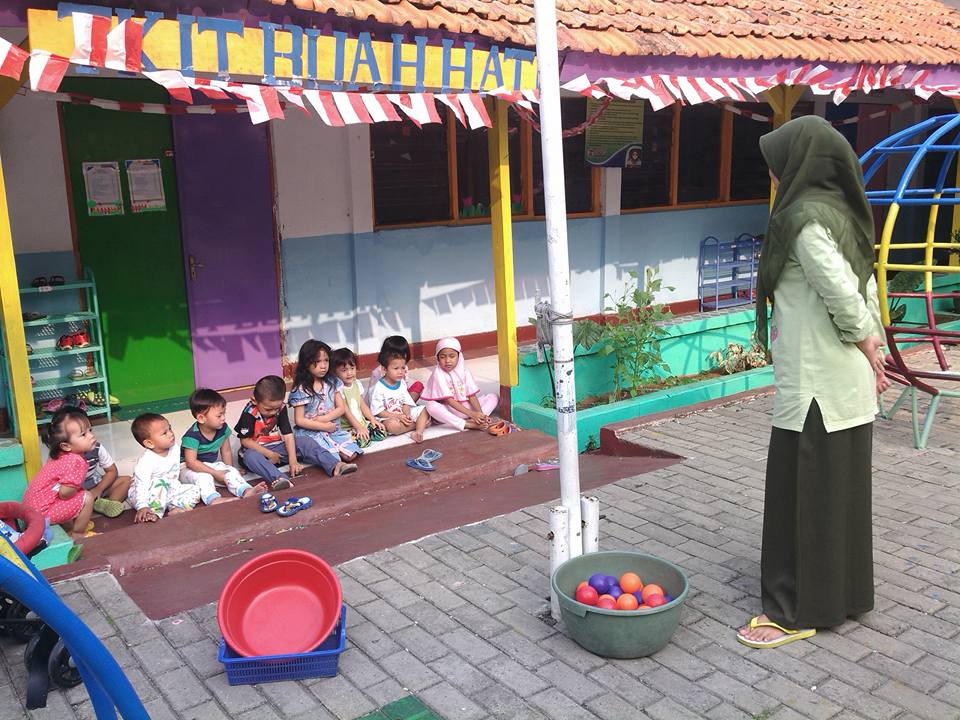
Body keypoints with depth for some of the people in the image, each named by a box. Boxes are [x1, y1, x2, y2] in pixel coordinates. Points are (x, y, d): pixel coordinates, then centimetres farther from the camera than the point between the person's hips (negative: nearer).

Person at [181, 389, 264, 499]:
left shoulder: (223, 429, -7)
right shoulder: (192, 436, -26)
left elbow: (226, 452, 6)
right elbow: (191, 462, -29)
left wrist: (229, 470, -3)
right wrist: (216, 473, -29)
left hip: (212, 465, 5)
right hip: (191, 469, -5)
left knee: (232, 472, -18)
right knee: (203, 477, -35)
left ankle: (246, 491, -41)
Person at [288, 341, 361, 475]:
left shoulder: (332, 382, 7)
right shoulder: (301, 390, -7)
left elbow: (341, 408, 6)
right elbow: (299, 420, -8)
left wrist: (323, 419, -10)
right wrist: (324, 426, -11)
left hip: (333, 430, 4)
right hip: (310, 433, -4)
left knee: (351, 454, -19)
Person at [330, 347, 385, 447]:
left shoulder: (357, 383, 9)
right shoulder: (338, 388, -15)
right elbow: (345, 411, -17)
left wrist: (372, 419, 0)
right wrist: (359, 427, -20)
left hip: (361, 421, 7)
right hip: (347, 426, -7)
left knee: (381, 430, -10)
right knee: (362, 440, -31)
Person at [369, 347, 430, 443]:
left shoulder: (401, 383, 5)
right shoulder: (379, 388, -16)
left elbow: (405, 403, 7)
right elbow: (378, 411, -16)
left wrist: (407, 414, -15)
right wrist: (397, 416, -22)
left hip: (402, 414, 7)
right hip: (388, 418, -7)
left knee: (425, 410, -2)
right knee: (392, 425, -40)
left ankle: (419, 432, -26)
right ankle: (420, 423, -20)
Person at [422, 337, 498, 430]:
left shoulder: (464, 371, 2)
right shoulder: (438, 374, -12)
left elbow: (472, 395, -3)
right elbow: (449, 400, -18)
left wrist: (480, 413, -22)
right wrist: (471, 413, -27)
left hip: (466, 406, 5)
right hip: (448, 411, -4)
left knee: (494, 397, -6)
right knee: (431, 406, -36)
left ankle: (473, 421, -30)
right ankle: (468, 425, -37)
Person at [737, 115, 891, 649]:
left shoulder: (805, 216, -17)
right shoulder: (842, 211, 10)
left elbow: (843, 295, -23)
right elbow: (867, 292, 10)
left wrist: (866, 350, -9)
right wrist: (875, 351, 9)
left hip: (815, 385, -9)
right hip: (850, 385, 9)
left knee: (802, 494, 1)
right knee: (844, 489, 18)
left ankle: (797, 611, 13)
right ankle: (849, 592, 32)